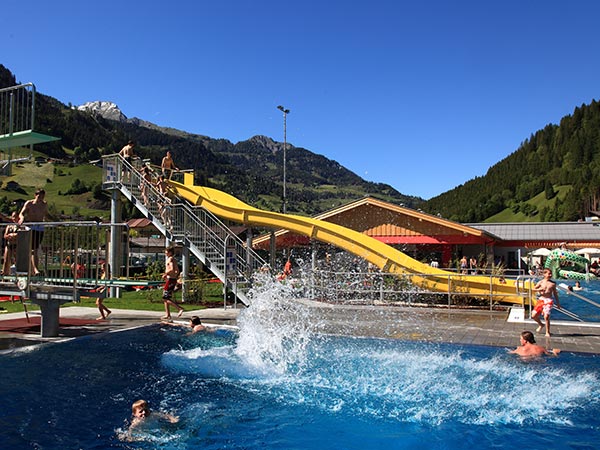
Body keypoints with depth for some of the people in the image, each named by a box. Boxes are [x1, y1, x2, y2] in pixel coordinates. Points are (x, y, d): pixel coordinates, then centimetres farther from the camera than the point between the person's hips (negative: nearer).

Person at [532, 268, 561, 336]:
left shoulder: (553, 283, 6)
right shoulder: (541, 282, 4)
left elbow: (555, 294, 14)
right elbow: (533, 289, 8)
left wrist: (558, 303, 14)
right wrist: (539, 289, -13)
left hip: (549, 300, -1)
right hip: (541, 299, 1)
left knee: (546, 316, -13)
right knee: (534, 315, -3)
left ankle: (547, 332, 2)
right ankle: (541, 324, 27)